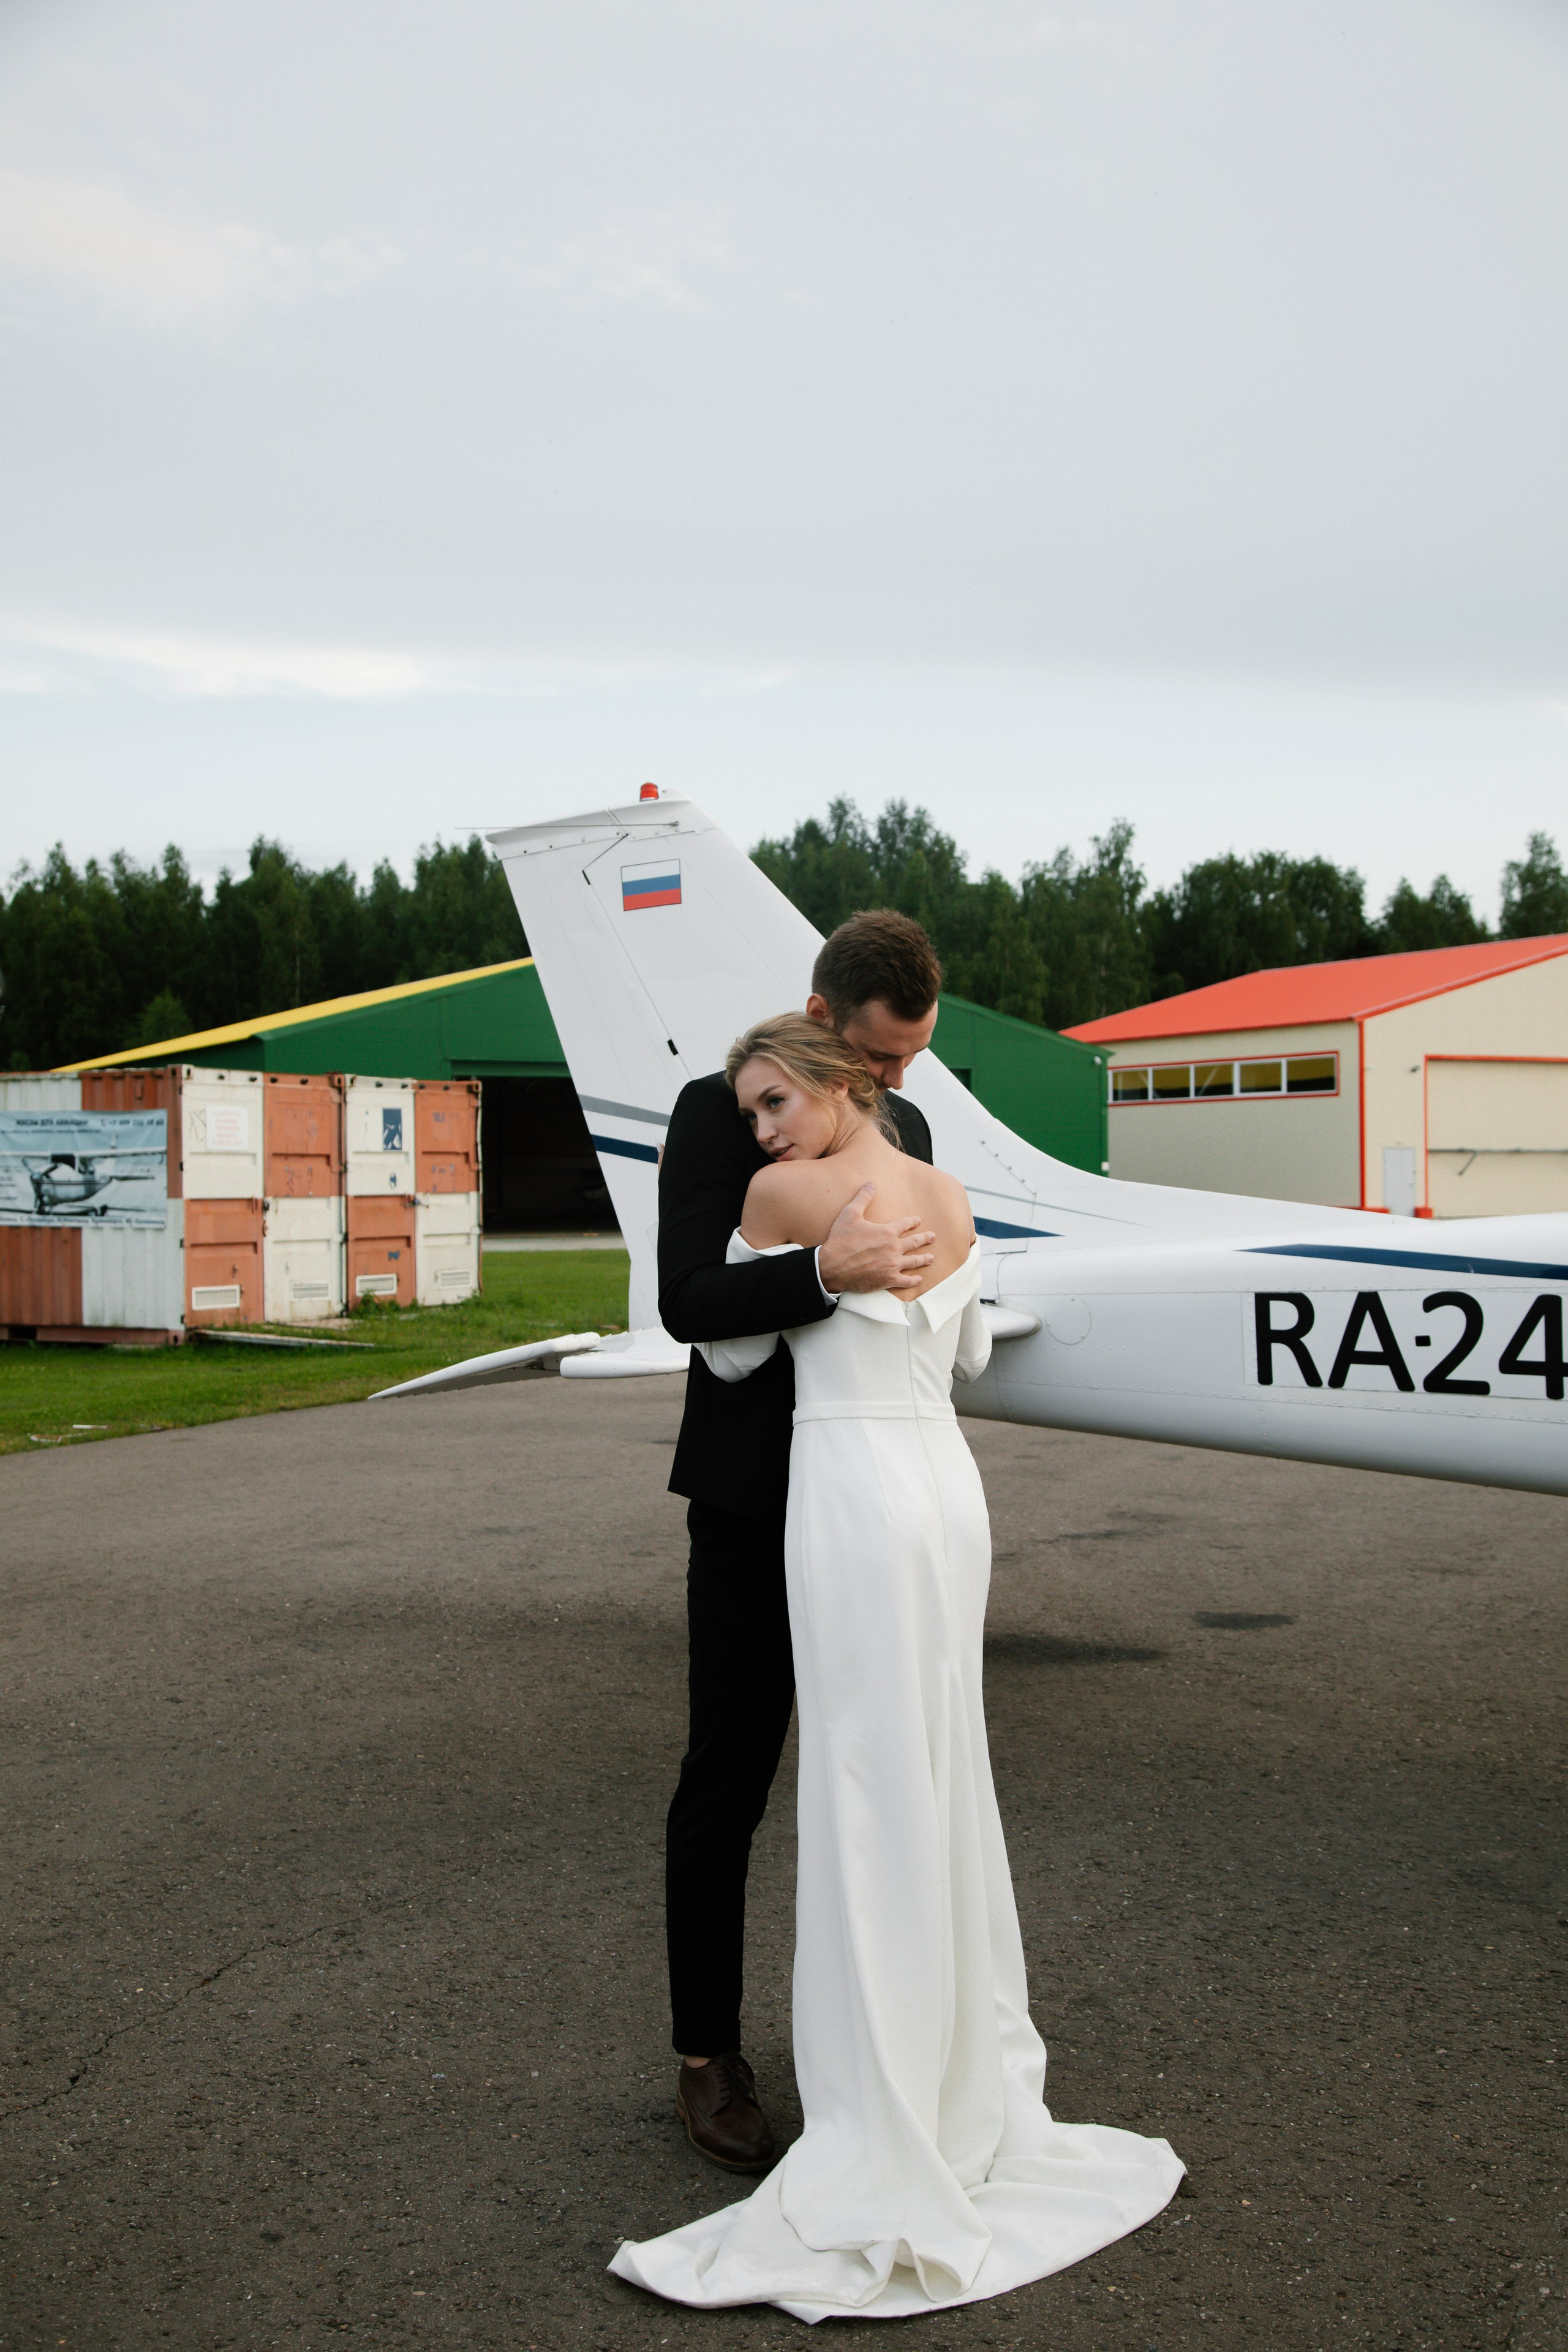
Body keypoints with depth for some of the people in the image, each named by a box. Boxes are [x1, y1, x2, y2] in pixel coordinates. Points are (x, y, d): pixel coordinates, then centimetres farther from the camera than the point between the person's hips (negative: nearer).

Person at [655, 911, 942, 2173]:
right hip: (755, 1507, -5)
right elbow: (687, 1302, -19)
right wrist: (827, 1273, -34)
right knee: (726, 1782, 4)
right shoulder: (717, 1111, -9)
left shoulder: (904, 1126, 9)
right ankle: (708, 2054, 16)